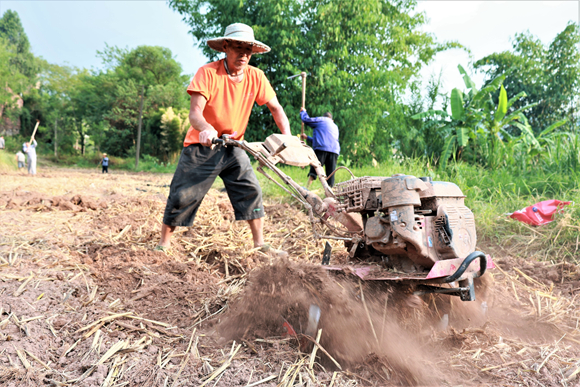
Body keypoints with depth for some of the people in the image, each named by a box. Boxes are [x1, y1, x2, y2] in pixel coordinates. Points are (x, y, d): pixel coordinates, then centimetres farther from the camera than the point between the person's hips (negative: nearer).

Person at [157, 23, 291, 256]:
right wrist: (206, 128, -49)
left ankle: (260, 244, 8)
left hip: (233, 147, 4)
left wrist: (287, 137, -16)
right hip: (201, 146, -4)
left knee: (251, 190, -3)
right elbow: (195, 112, -26)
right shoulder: (208, 73, -17)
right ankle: (164, 243, 16)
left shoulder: (255, 76, -4)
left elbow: (275, 108, 0)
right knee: (183, 195, -2)